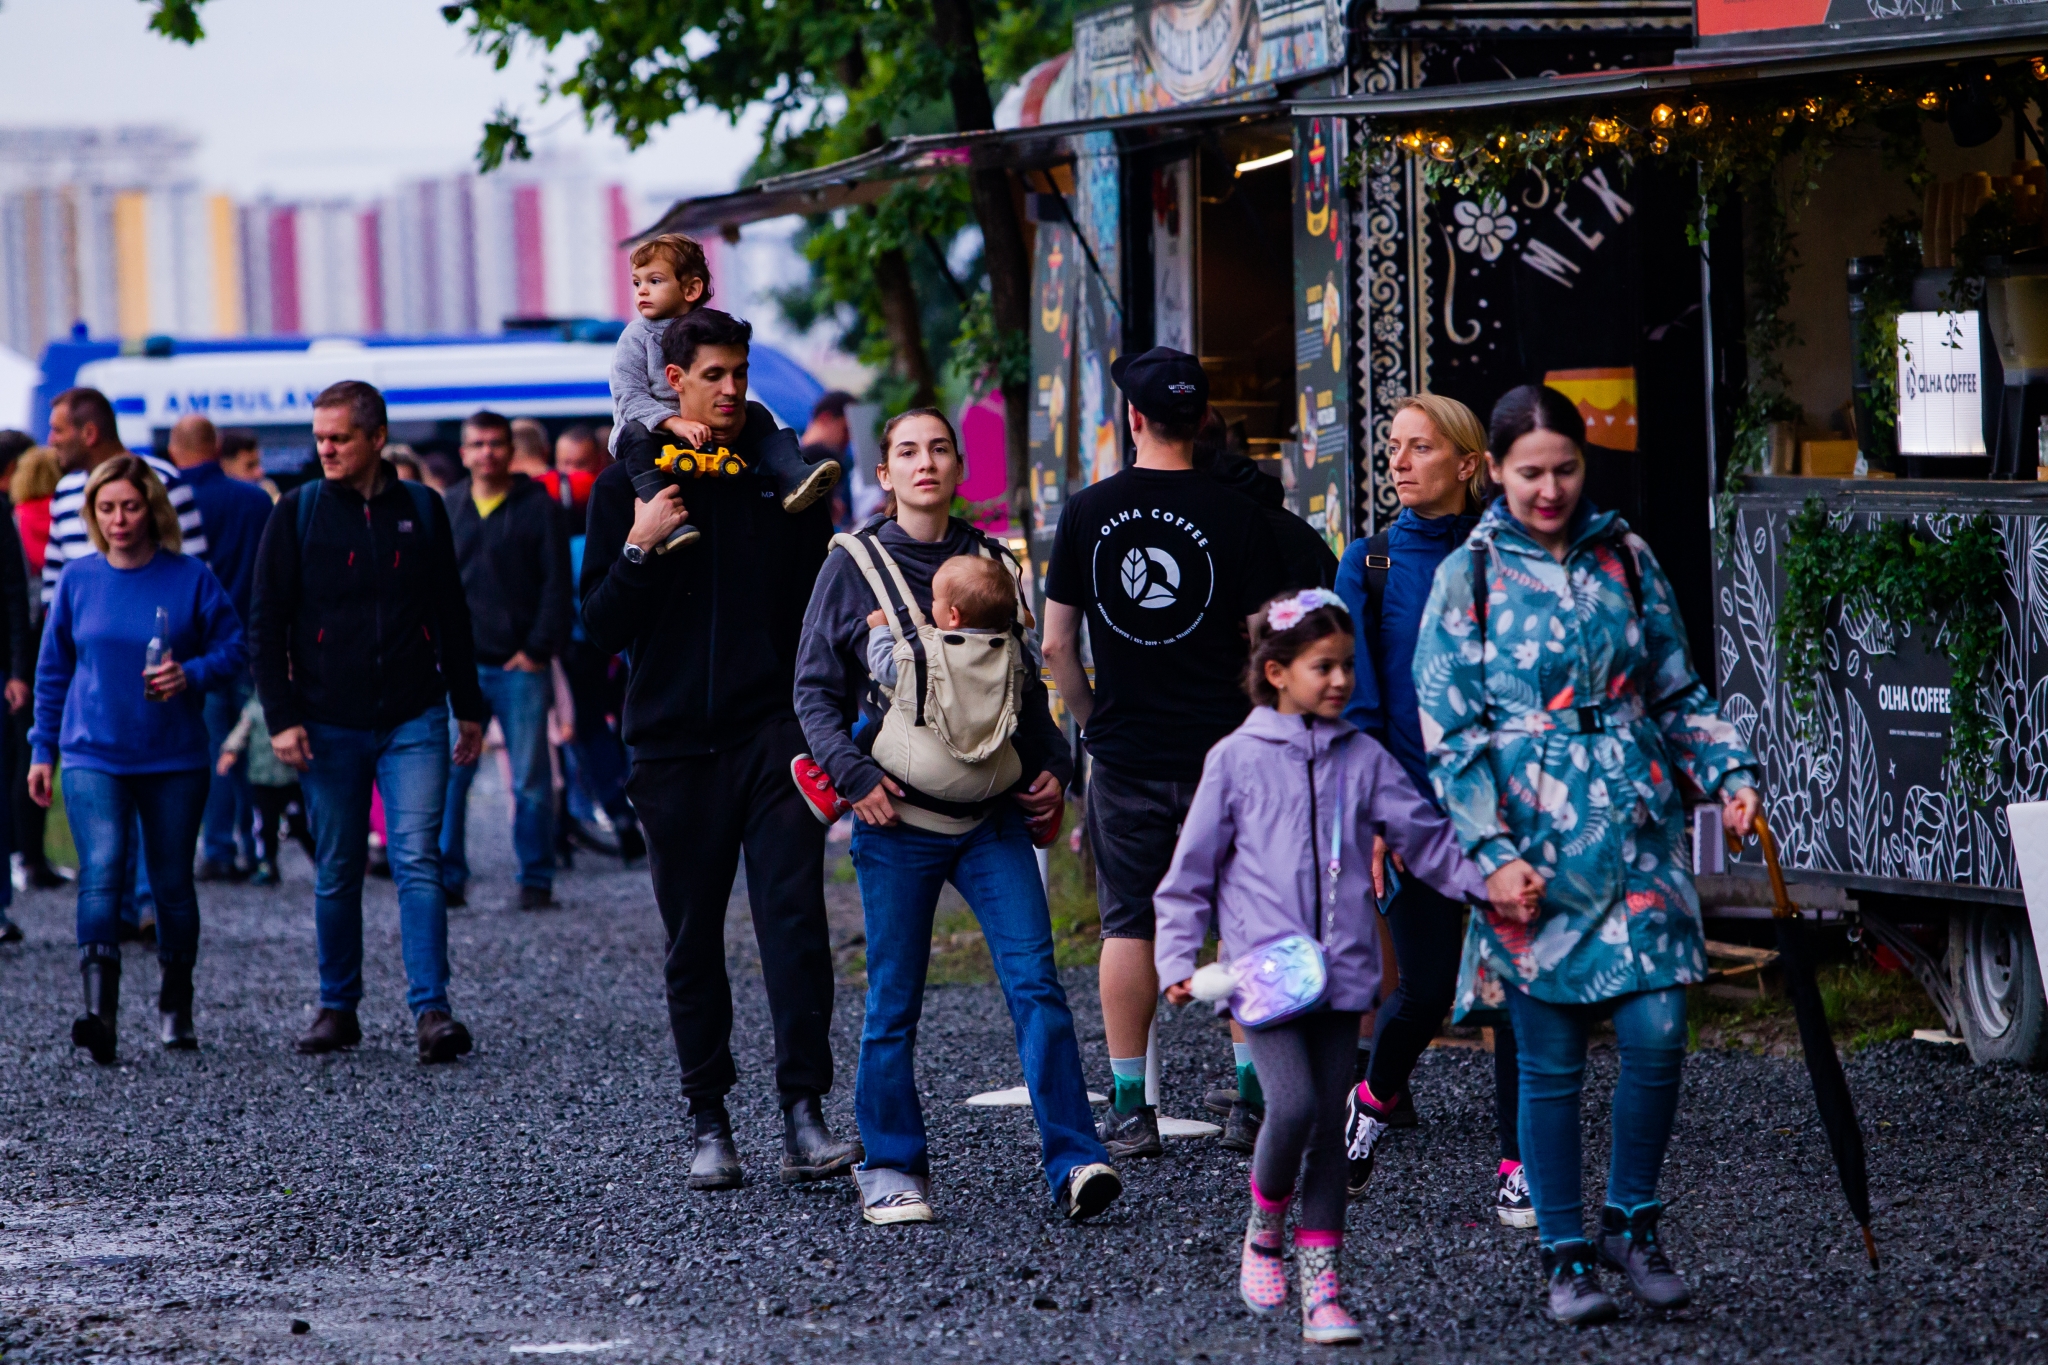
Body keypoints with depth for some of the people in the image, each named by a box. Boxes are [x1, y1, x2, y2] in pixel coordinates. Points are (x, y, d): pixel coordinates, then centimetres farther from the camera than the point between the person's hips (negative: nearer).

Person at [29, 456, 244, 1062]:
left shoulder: (190, 578, -3)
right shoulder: (78, 579, 2)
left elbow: (235, 647, 2)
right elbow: (53, 669, 11)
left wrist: (191, 674, -17)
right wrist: (44, 750, 10)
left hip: (175, 760, 0)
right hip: (93, 756, 0)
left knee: (172, 882, 10)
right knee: (101, 873, -18)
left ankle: (175, 1009, 28)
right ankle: (100, 1009, -27)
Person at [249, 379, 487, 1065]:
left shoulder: (422, 509, 6)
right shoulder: (298, 513, 2)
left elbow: (452, 615, 15)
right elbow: (267, 623, 2)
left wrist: (469, 707, 15)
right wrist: (281, 717, -7)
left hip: (414, 720, 0)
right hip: (329, 724, 0)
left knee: (418, 861, -9)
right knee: (337, 872, 7)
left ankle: (431, 1010, -11)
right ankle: (338, 1007, 17)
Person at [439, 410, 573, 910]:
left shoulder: (538, 507, 1)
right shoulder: (447, 509, 10)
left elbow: (557, 585, -1)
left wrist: (539, 649, -8)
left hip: (521, 665, -2)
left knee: (531, 780, 2)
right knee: (449, 775, -4)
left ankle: (536, 881, 10)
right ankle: (447, 878, 2)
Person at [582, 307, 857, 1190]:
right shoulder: (627, 487, 5)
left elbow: (826, 603, 14)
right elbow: (601, 628, 2)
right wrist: (638, 548, -15)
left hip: (775, 733, 0)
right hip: (674, 744, 0)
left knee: (795, 919, -12)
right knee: (693, 942, 5)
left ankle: (804, 1117, -14)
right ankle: (708, 1124, 14)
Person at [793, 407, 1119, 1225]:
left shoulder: (992, 563, 12)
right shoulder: (854, 566, 3)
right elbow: (815, 691, 3)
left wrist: (1053, 768, 6)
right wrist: (854, 775, -11)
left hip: (993, 817, 2)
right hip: (898, 819, -2)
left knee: (1035, 981, -10)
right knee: (894, 1004, 3)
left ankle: (1073, 1160, -12)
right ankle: (892, 1167, 16)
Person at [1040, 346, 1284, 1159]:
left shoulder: (1088, 513, -1)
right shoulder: (1234, 517, -6)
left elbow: (1056, 645, 2)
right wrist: (1249, 724, 10)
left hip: (1124, 754, 1)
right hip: (1222, 750, -1)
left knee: (1128, 924, 7)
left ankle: (1129, 1108, 6)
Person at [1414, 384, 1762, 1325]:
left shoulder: (1627, 561, 10)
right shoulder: (1469, 577, 1)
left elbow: (1678, 692, 16)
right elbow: (1449, 733, -2)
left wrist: (1727, 772, 0)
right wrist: (1491, 852, -11)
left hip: (1639, 835, 2)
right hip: (1535, 849, -2)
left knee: (1657, 1036, -7)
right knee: (1551, 1064, 1)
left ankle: (1631, 1225, 13)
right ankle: (1565, 1257, 12)